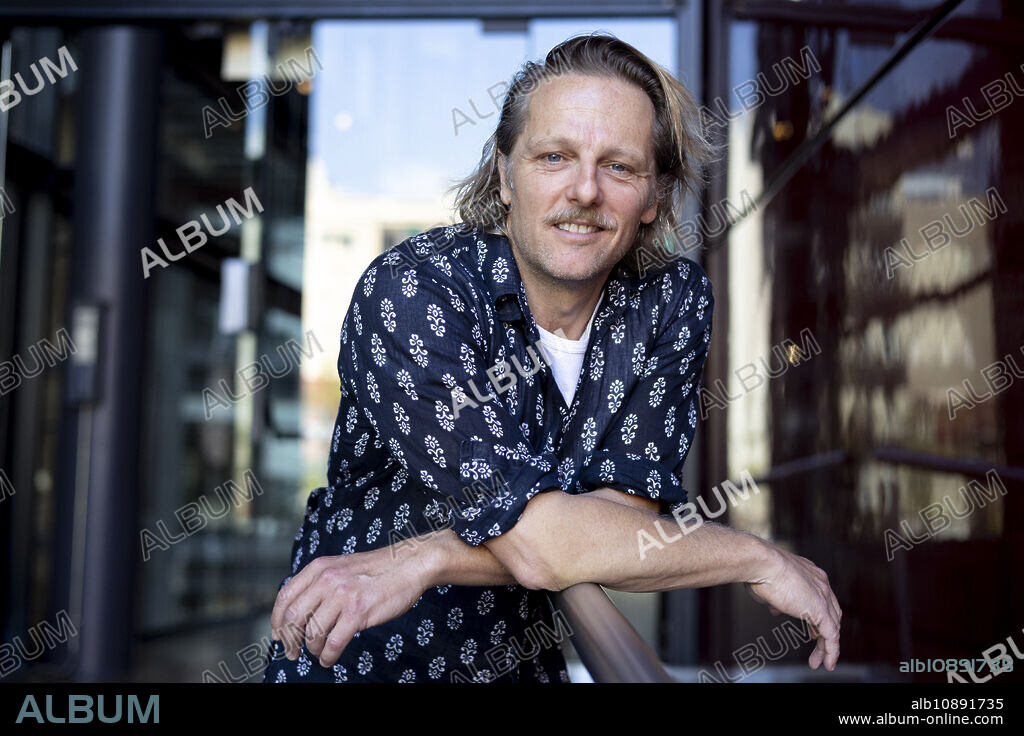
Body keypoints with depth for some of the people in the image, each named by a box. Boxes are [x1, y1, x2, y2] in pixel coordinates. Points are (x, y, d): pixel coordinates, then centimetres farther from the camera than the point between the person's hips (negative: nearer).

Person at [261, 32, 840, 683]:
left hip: (526, 664, 4)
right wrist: (761, 560, -17)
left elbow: (626, 515, -14)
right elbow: (535, 541, -26)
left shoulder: (673, 301, -6)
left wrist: (421, 561, -26)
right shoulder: (409, 293, -19)